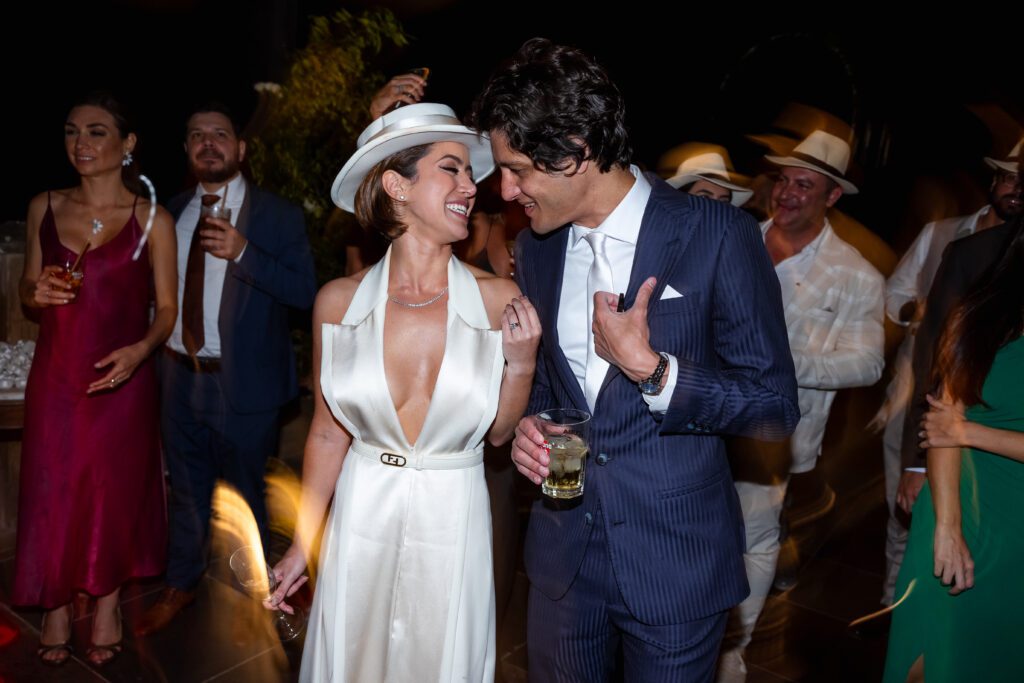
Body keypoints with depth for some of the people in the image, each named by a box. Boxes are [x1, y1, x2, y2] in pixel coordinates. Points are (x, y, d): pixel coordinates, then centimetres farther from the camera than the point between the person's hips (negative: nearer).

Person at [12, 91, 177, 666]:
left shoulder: (152, 220, -6)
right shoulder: (44, 208, 5)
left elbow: (167, 309, -4)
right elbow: (29, 288, 14)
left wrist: (140, 349, -21)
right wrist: (36, 292, -9)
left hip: (122, 378, -3)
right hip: (55, 375, 3)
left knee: (115, 489, 9)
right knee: (51, 490, 8)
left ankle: (108, 602, 30)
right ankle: (57, 604, 30)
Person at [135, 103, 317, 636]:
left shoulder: (277, 216, -8)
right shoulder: (173, 211, 7)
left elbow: (305, 292, -16)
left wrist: (243, 253, -27)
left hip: (242, 382, -4)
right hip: (179, 373, 4)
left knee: (244, 489, 12)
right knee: (186, 487, 19)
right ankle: (180, 584, 39)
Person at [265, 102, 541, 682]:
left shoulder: (498, 300, -11)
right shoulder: (338, 302, -9)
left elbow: (499, 433, 0)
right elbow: (328, 433, 1)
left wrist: (522, 363, -18)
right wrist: (302, 545, 6)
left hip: (453, 526, 0)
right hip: (359, 522, 1)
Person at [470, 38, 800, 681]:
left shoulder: (718, 235, -15)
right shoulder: (535, 248, 2)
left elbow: (776, 405, -13)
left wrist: (649, 368, -24)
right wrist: (525, 425, -6)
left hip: (676, 558, -4)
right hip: (563, 550, 5)